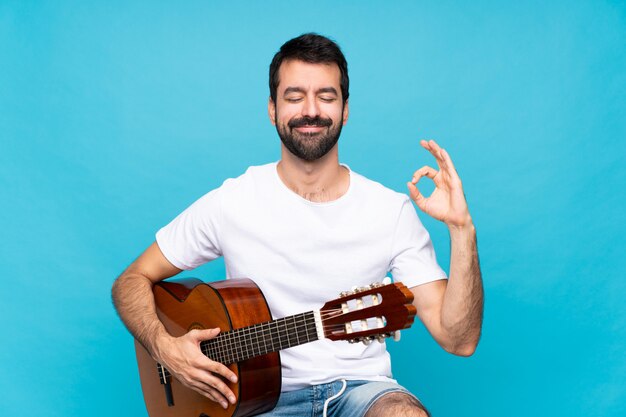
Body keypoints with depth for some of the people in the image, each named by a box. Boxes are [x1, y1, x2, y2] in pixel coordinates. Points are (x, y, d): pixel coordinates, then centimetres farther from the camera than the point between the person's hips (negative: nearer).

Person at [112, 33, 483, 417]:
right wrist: (166, 348, -13)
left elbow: (459, 341, -6)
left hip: (362, 386, 1)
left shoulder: (393, 211, -3)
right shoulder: (230, 204, -3)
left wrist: (462, 229, -17)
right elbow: (133, 281, 7)